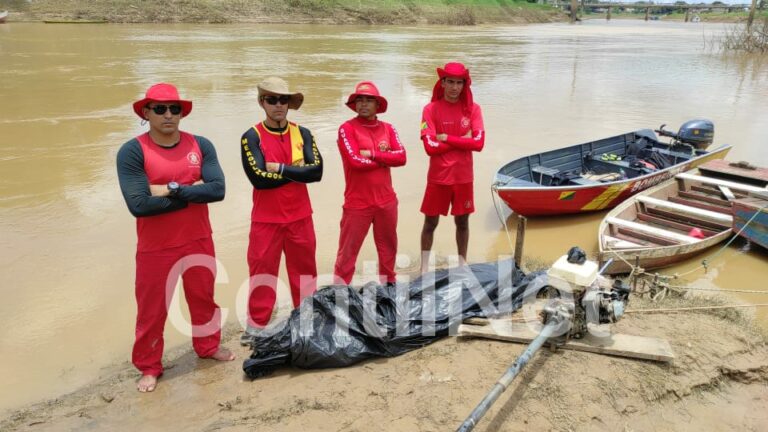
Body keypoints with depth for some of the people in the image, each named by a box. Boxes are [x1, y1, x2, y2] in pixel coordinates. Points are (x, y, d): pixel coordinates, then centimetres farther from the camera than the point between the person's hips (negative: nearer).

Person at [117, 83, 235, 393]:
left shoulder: (201, 146, -3)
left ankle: (208, 346, 42)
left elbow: (218, 189, -15)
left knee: (204, 297, 19)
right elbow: (138, 205, -23)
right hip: (156, 248, -3)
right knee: (151, 309, 10)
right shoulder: (132, 152, -12)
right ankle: (149, 367, 30)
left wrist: (172, 189, -21)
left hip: (199, 242, 3)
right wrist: (193, 192, -18)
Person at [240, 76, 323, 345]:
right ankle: (257, 323, 20)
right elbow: (259, 177, -19)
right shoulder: (252, 137, -6)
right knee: (262, 271, 5)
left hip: (300, 217, 3)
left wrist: (280, 168, -15)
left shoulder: (302, 134, 2)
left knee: (304, 269, 14)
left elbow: (316, 171, -10)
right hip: (266, 219, -3)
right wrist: (297, 171, -13)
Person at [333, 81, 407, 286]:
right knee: (348, 251, 1)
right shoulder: (347, 128, -6)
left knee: (389, 247, 18)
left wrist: (372, 154, -14)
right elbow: (356, 161, -18)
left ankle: (389, 284, 36)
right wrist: (385, 157, -7)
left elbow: (401, 157, -5)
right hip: (358, 202, -5)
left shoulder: (387, 128, 8)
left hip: (386, 200, 5)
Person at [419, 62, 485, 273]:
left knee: (462, 222, 13)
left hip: (463, 177, 2)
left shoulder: (473, 109, 0)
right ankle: (424, 268, 20)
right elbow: (430, 146, -15)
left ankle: (462, 265, 29)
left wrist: (446, 138, -14)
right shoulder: (431, 109, -6)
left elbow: (478, 143, -12)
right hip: (438, 177, -2)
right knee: (430, 222, 7)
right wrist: (461, 140, -11)